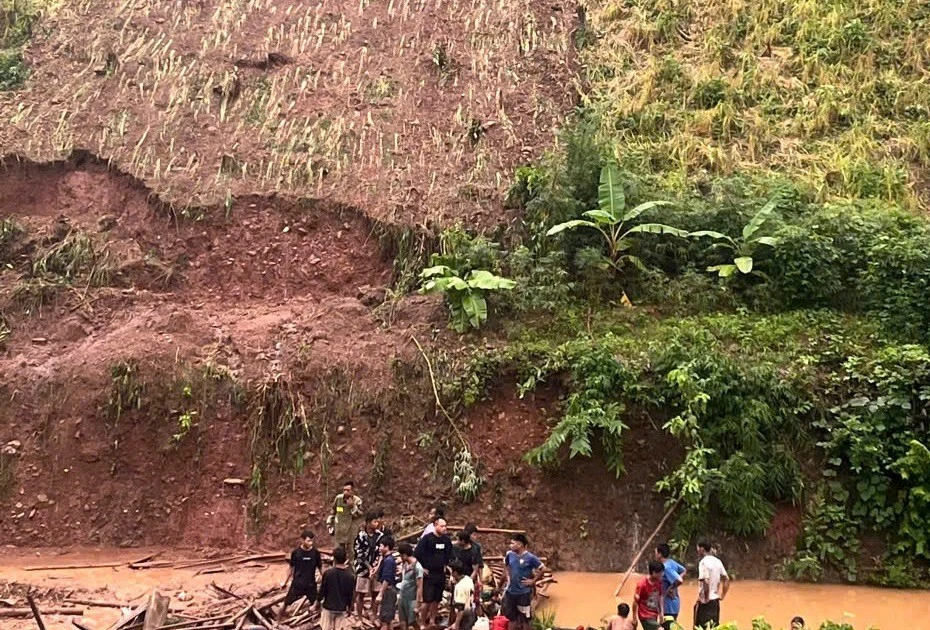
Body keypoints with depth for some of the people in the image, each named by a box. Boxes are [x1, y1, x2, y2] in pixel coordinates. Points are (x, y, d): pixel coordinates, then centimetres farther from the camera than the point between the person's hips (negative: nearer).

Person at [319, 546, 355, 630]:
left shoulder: (328, 573, -14)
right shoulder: (350, 576, -9)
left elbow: (322, 591, -8)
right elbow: (350, 595, -1)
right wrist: (349, 609, 12)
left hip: (328, 607, -1)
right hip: (342, 609, 1)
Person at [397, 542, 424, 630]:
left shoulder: (417, 567, -17)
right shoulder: (404, 564, 6)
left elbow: (419, 587, -17)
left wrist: (417, 604, -18)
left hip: (412, 600, -7)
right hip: (402, 598, 7)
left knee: (413, 623, 2)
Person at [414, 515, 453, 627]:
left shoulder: (446, 539, 4)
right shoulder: (427, 538, -12)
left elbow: (449, 554, 22)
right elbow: (417, 553, -13)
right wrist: (422, 568, -9)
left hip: (441, 574, 5)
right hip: (429, 574, -5)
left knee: (436, 600, 9)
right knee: (428, 600, -7)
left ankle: (432, 622, 21)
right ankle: (422, 623, 7)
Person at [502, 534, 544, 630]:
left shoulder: (530, 558, -17)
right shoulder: (510, 554, -2)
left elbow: (542, 569, -8)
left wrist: (533, 580, -9)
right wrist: (508, 577, 9)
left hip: (524, 592, -5)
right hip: (511, 591, 5)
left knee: (525, 618, 8)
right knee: (512, 617, 16)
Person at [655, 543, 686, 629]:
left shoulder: (666, 568, -24)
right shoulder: (672, 562, 3)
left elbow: (679, 580, -34)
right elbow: (684, 571, 19)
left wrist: (671, 588, -19)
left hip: (669, 605, -9)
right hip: (673, 603, 9)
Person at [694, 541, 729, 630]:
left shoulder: (704, 562, -15)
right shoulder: (717, 561, 8)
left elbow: (706, 582, -25)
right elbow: (726, 580, 12)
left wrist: (705, 598, -16)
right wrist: (722, 596, 14)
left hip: (706, 602, -8)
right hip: (715, 601, 8)